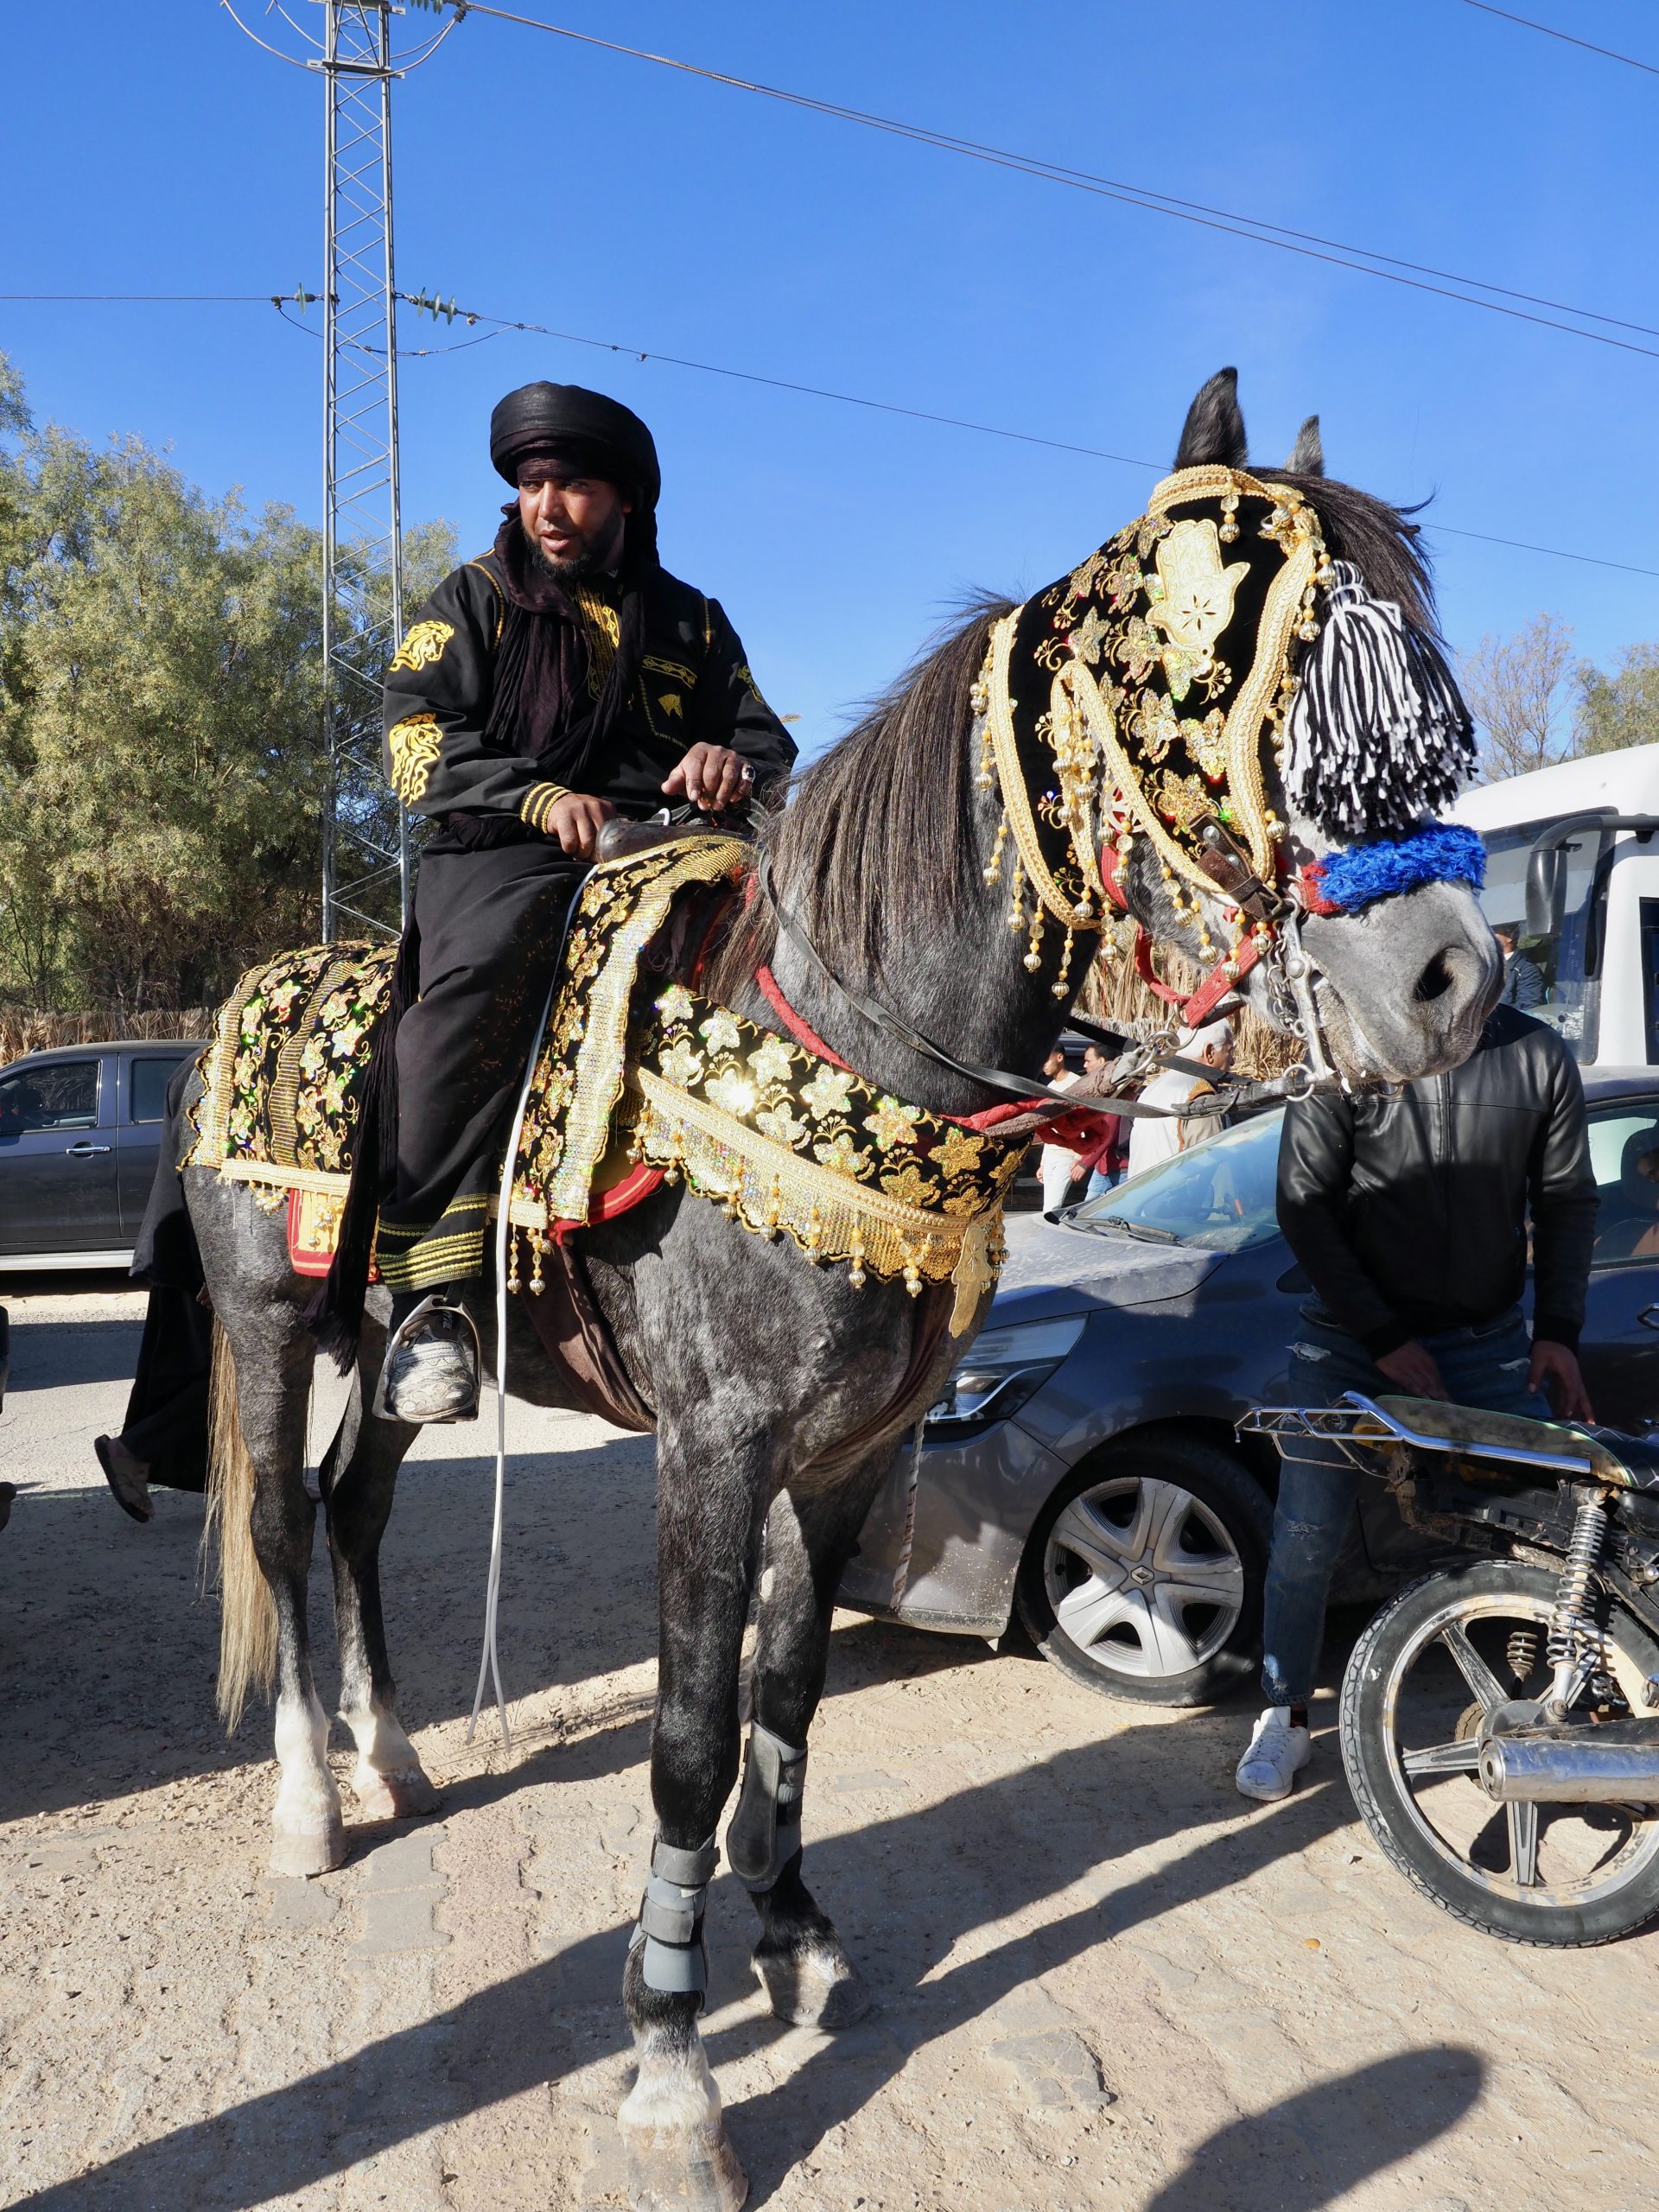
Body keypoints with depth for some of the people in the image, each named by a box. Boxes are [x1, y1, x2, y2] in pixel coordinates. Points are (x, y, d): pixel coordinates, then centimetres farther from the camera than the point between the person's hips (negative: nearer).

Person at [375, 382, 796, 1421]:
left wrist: (734, 765, -8)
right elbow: (418, 742, 2)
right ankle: (432, 1293, -40)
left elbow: (767, 741, 19)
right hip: (509, 861, -3)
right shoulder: (474, 602, 15)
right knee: (479, 987, -36)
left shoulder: (691, 620, 22)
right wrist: (540, 799, -16)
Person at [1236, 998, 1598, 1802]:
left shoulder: (1538, 1056, -4)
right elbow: (1304, 1206, -10)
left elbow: (1569, 1199, 5)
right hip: (1352, 1338, -2)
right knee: (1306, 1540, -1)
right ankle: (1285, 1718, 18)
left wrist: (1558, 1331, -6)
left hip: (1489, 1342, 2)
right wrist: (1385, 1339, -13)